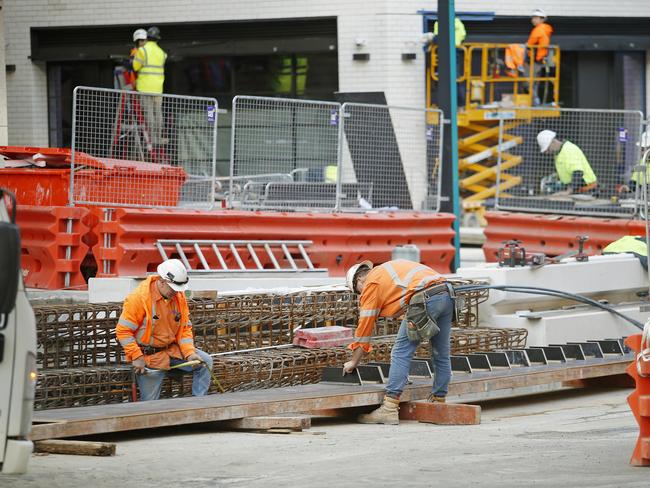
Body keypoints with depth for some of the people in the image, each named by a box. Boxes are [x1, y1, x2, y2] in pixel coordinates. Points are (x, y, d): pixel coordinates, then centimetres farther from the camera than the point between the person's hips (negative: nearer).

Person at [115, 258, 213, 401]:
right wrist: (137, 357, -21)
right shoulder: (139, 298, -18)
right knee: (150, 404, -10)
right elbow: (123, 331, -16)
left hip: (172, 350, 6)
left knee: (205, 362, -7)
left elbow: (185, 328, 7)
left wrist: (190, 353, -9)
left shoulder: (179, 296, 0)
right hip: (148, 356, -6)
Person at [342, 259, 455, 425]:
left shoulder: (371, 282, 11)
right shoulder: (387, 269, 33)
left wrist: (354, 361, 17)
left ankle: (389, 409, -6)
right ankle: (439, 401, 27)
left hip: (425, 299, -8)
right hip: (447, 295, 8)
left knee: (401, 353, -3)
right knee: (441, 354, 18)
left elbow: (365, 324, 12)